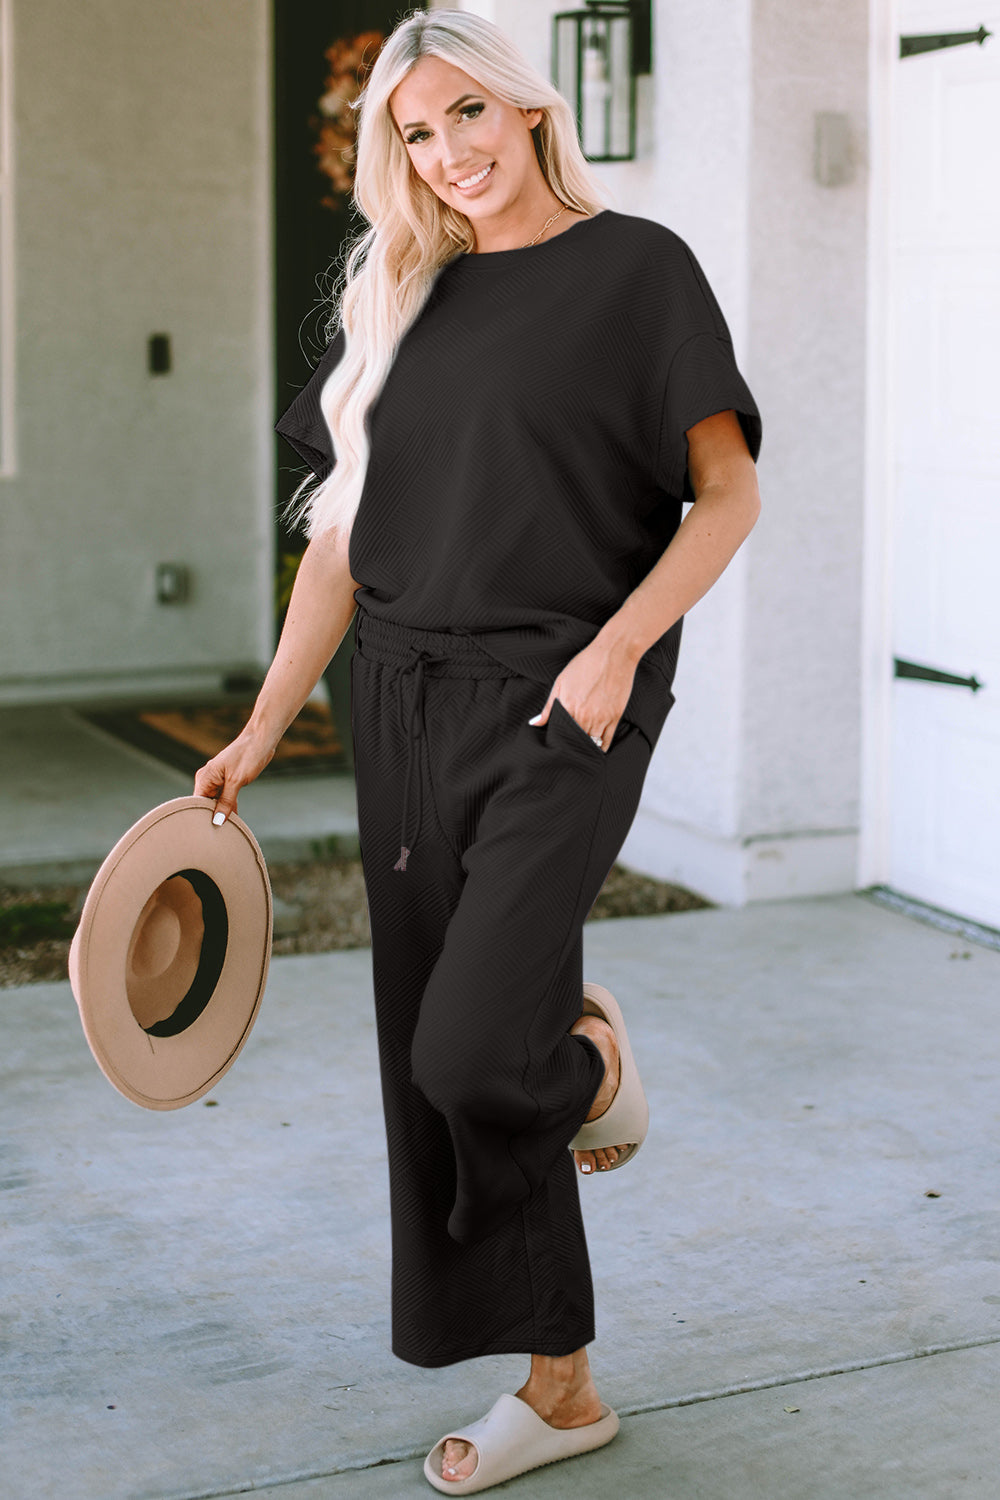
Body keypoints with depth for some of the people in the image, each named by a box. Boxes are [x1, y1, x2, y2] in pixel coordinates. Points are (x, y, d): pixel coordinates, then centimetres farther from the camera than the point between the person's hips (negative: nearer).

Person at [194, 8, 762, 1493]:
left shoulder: (637, 267, -1)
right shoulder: (399, 299, 13)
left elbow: (730, 492, -4)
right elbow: (345, 531, 14)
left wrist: (617, 649, -17)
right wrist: (265, 728, 9)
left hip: (561, 714, -6)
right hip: (407, 705, 6)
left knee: (471, 1055, -19)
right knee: (434, 1069, 6)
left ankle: (591, 1056, 19)